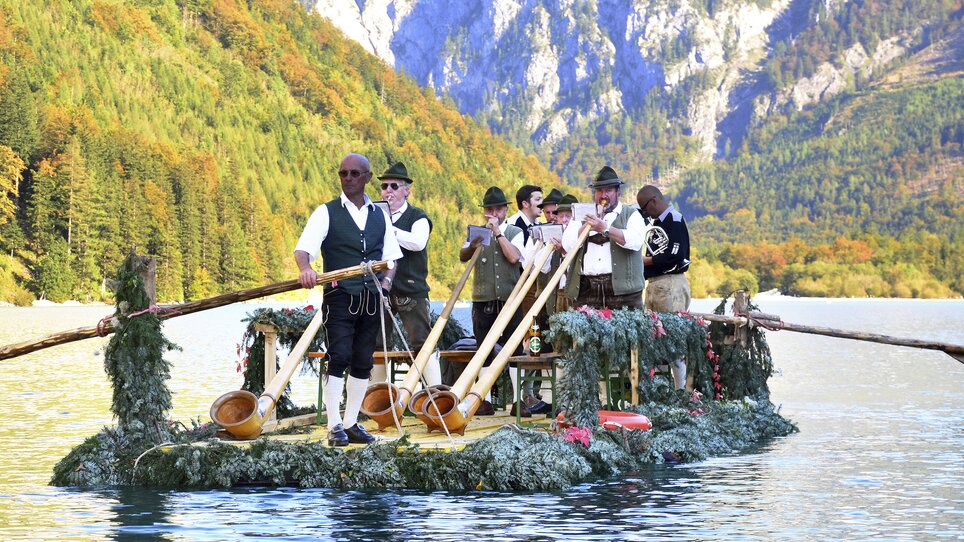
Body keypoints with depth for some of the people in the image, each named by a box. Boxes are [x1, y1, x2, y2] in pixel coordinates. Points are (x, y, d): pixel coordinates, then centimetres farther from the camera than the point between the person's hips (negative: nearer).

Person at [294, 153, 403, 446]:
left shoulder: (380, 214, 13)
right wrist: (305, 268, -35)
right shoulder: (327, 212, 0)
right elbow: (304, 247, -13)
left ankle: (351, 423, 16)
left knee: (363, 362, 7)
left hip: (371, 298, 4)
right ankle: (335, 426, -10)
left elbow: (391, 254, 19)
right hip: (340, 297, -4)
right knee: (338, 358, -12)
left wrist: (387, 278, -2)